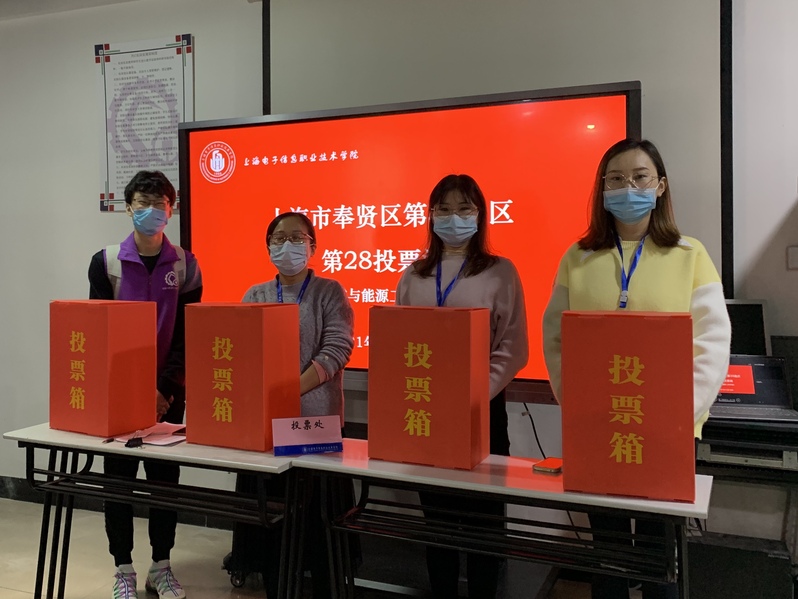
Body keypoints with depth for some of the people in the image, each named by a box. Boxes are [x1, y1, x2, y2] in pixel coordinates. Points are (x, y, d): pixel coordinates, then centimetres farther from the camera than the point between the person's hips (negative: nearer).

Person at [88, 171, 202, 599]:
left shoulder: (185, 266, 0)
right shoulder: (106, 262, -1)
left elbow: (188, 337, -2)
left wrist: (164, 388, -10)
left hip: (168, 392, 1)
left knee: (165, 478, 8)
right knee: (119, 478, 7)